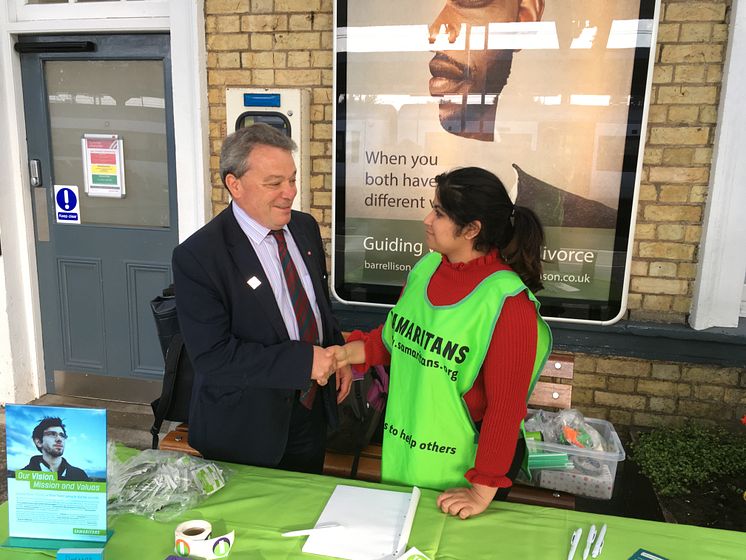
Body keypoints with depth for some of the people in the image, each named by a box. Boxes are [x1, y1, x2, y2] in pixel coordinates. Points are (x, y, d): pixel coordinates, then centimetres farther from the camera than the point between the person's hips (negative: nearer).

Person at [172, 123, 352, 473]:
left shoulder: (305, 227, -1)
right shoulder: (197, 257, -22)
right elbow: (211, 356, -26)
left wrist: (336, 356, 2)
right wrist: (303, 360, -28)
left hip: (313, 408, 6)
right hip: (245, 430, -5)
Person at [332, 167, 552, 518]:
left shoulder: (508, 301, -24)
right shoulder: (426, 267, -4)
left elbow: (505, 404, -21)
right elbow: (395, 334, 11)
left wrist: (484, 489, -17)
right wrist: (354, 351, -6)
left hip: (462, 465, -6)